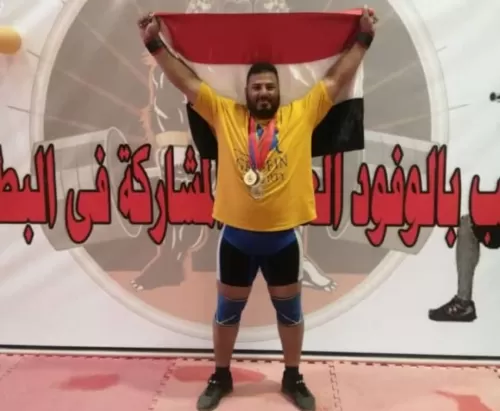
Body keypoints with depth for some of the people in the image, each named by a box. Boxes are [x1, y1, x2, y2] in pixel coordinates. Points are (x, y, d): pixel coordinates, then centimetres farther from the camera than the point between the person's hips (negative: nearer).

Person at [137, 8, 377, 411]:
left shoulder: (302, 114, 2)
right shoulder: (224, 113, 2)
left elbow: (337, 79, 5)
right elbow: (187, 81, 5)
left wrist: (363, 38, 4)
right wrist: (155, 44, 3)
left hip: (283, 235, 0)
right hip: (236, 235, 0)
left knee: (290, 309, 15)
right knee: (228, 309, 15)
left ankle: (293, 378, 36)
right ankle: (221, 377, 35)